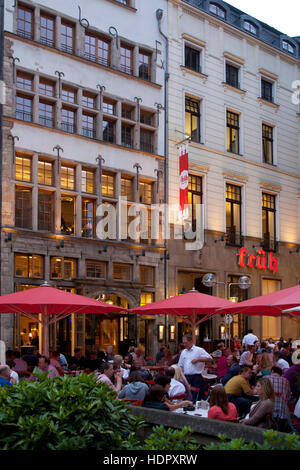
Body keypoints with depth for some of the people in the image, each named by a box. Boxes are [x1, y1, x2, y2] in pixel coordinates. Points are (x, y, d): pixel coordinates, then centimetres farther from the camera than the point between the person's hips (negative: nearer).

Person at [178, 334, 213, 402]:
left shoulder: (199, 350, -2)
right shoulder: (183, 352, 17)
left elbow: (210, 359, -10)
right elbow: (180, 365, 23)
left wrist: (198, 359, -16)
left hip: (196, 377, -5)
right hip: (186, 377, 5)